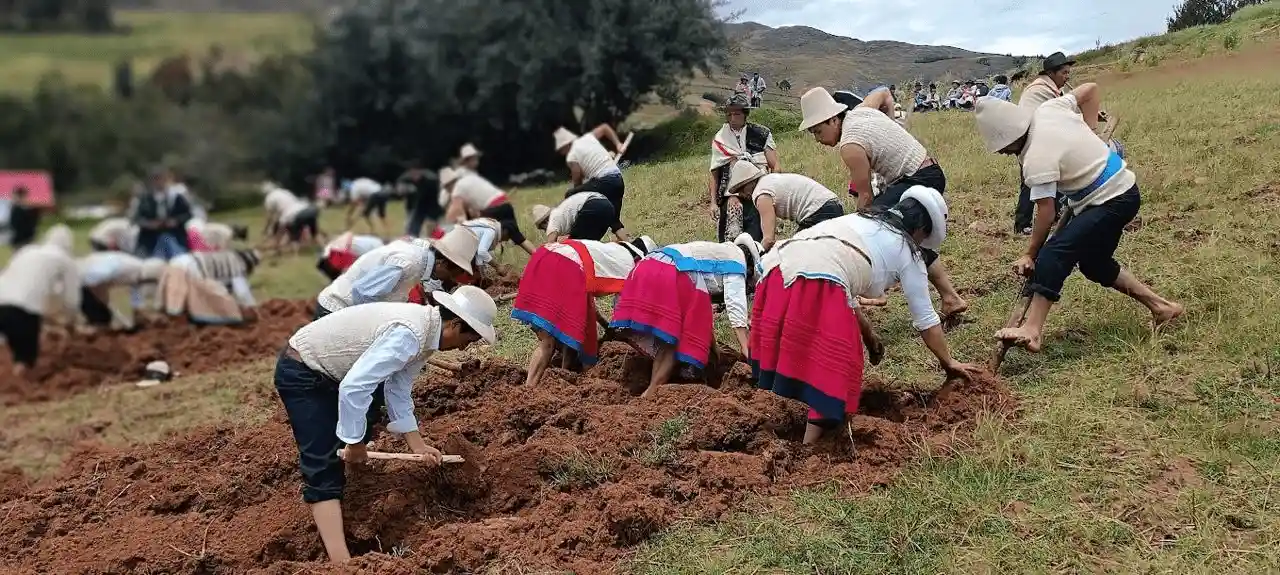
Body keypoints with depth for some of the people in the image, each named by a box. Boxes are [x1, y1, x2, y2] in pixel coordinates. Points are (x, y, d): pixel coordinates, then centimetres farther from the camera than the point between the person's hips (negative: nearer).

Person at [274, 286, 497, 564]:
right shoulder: (410, 334, -31)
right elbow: (353, 387, -36)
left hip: (328, 368, 10)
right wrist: (354, 442, -23)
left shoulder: (425, 327, 1)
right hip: (300, 374, -10)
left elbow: (399, 392, 6)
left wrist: (417, 445, 2)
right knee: (324, 469, -16)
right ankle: (341, 561, -21)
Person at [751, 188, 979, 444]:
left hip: (777, 268, 7)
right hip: (818, 280, -7)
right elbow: (925, 318, 24)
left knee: (790, 360, 19)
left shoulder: (860, 220, 35)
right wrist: (948, 362, 37)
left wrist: (868, 333, 48)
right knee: (831, 371, 5)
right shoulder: (907, 251, 19)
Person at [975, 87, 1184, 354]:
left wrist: (1029, 255, -11)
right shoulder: (1048, 109, -2)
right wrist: (1090, 130, 12)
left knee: (1055, 254, -21)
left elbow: (1046, 214, -21)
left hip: (1112, 201, -10)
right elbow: (1090, 89, 12)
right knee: (1094, 263, 20)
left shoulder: (1037, 159, -25)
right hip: (1122, 188, 10)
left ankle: (1031, 330, -29)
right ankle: (1160, 305, 28)